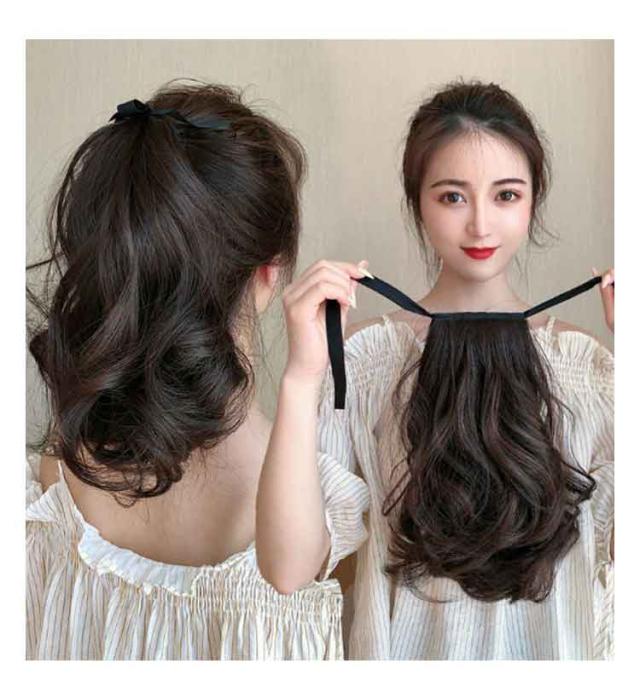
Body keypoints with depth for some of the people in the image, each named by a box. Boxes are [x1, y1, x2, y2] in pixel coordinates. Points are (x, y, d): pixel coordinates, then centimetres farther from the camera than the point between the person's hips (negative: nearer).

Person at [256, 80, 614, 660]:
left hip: (559, 646, 2)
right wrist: (302, 378, -28)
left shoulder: (585, 360, -4)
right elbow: (287, 571, -18)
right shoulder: (364, 356, -11)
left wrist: (635, 362, -18)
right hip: (410, 647, -1)